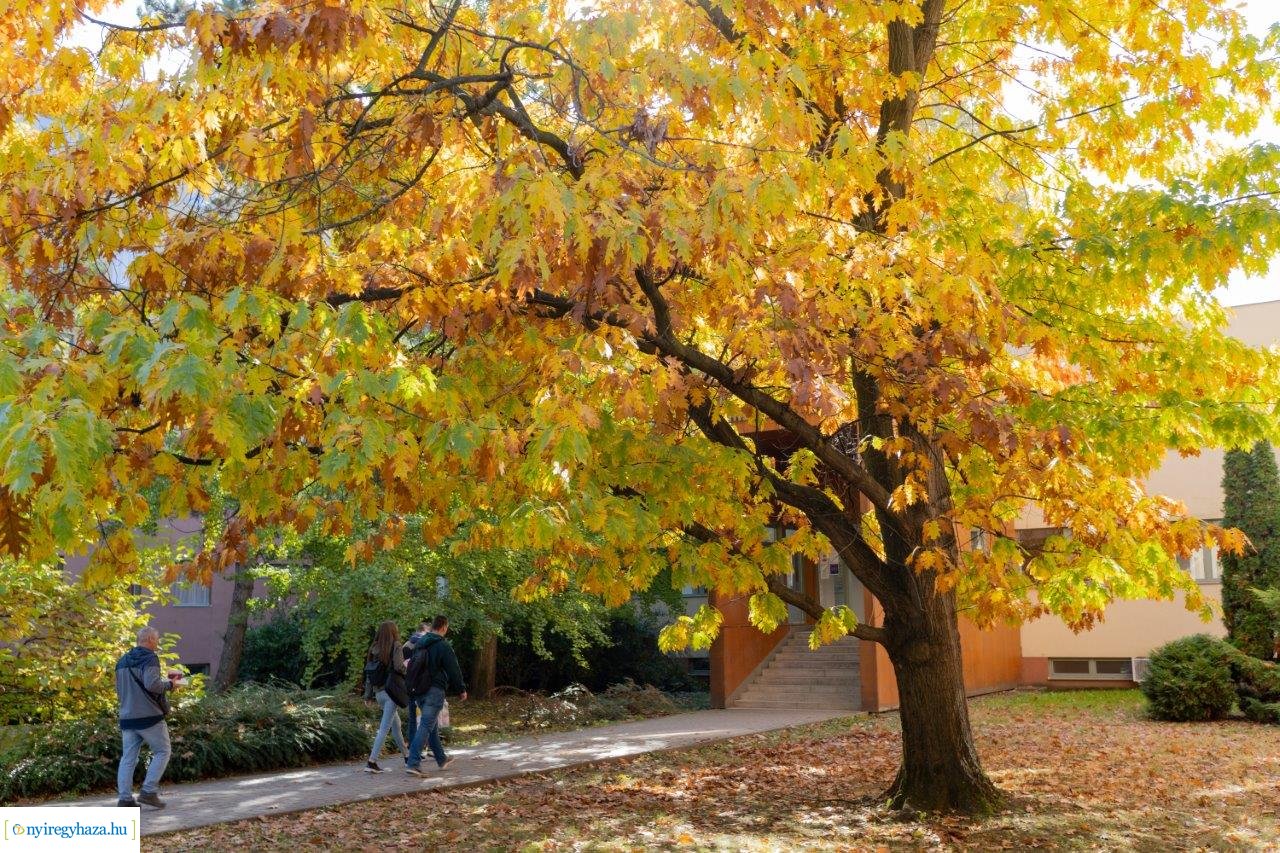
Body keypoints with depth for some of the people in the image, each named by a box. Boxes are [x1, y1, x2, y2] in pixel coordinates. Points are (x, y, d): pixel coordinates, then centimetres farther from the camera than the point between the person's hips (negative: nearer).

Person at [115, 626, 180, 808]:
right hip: (149, 716, -7)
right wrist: (169, 684, -7)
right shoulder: (149, 658, -10)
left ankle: (125, 798, 4)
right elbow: (152, 684, -23)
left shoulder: (122, 661, 16)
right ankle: (149, 791, -4)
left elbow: (119, 689, 23)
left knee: (128, 758, 8)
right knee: (162, 752, 4)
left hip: (127, 717, 7)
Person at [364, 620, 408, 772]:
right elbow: (398, 667, -19)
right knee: (384, 728, -7)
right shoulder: (396, 647, -9)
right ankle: (371, 762, -13)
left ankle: (406, 756, 32)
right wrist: (406, 665, 0)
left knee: (396, 724, 21)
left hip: (379, 692, 7)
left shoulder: (375, 649, 8)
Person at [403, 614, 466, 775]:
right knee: (426, 726, -8)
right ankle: (413, 763, -15)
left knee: (432, 725, 19)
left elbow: (412, 667, 22)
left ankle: (441, 759, 30)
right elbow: (454, 670, -9)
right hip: (434, 691, -8)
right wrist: (461, 690, 2)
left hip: (418, 691, 8)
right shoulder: (443, 646, -12)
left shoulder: (419, 643, 12)